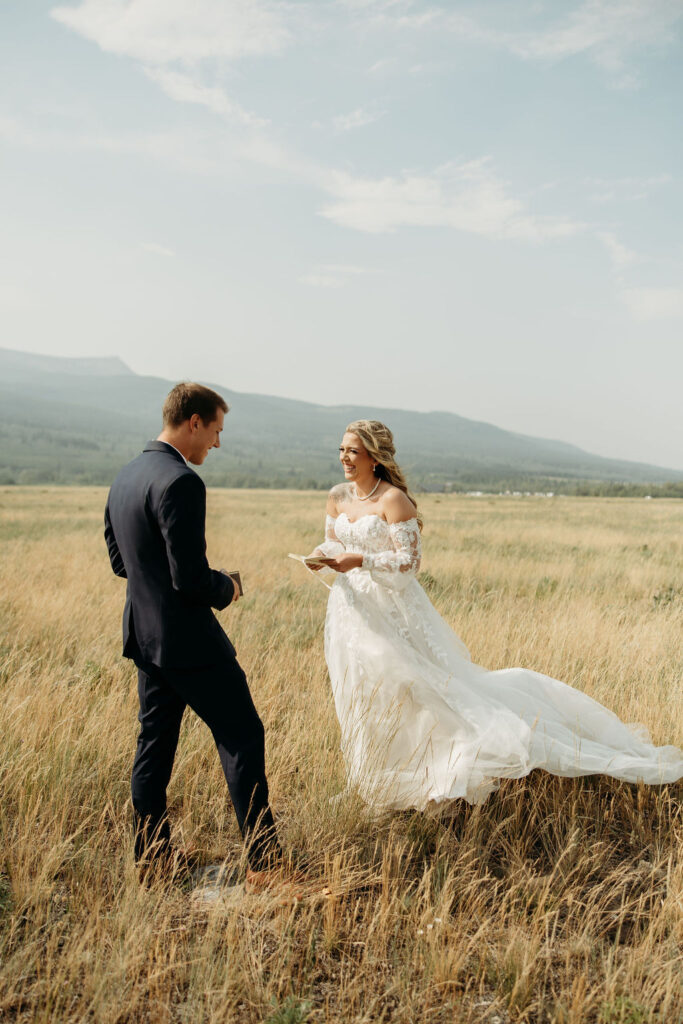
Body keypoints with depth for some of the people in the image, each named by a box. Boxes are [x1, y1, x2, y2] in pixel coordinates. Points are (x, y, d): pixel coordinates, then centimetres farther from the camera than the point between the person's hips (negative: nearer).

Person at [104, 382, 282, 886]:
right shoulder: (181, 482, -21)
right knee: (243, 736, 0)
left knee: (155, 743, 16)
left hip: (144, 634, 9)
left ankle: (151, 856, 26)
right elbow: (191, 577, -24)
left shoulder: (125, 477, 8)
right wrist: (226, 588, -5)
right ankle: (263, 861, 5)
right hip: (188, 637, -9)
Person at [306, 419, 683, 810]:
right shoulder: (338, 497, 3)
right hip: (351, 609, 7)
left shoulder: (393, 500, -18)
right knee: (367, 697, 19)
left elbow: (409, 562, -18)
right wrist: (323, 556, -9)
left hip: (393, 609, -7)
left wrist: (361, 561, -28)